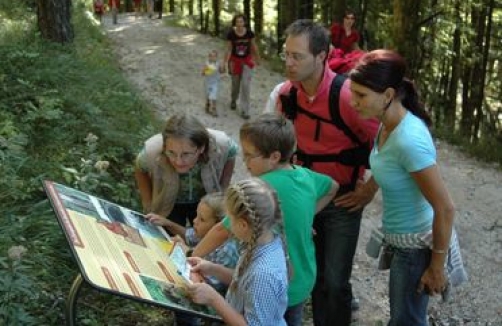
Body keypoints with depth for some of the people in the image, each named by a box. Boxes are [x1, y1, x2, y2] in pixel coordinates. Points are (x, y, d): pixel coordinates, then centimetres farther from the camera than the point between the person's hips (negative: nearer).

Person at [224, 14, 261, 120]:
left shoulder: (249, 33, -13)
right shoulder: (231, 34, -14)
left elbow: (254, 46, 1)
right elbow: (229, 49, -7)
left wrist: (257, 59, 12)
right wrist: (225, 63, -11)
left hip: (247, 61, 0)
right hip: (235, 60, 0)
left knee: (246, 85, -9)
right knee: (235, 84, 15)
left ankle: (244, 110, -1)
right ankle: (233, 100, 47)